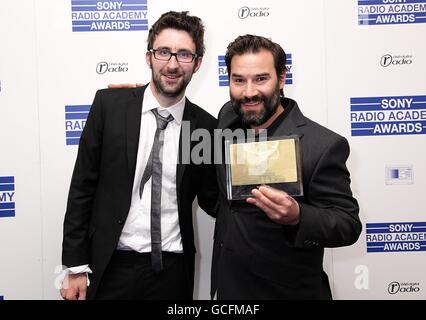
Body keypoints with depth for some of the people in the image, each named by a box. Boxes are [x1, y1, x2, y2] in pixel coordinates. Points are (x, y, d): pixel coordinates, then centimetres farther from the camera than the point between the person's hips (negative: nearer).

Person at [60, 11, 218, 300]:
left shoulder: (206, 126, -3)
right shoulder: (109, 104, -6)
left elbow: (210, 201, 5)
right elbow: (82, 187, -4)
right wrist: (75, 266, -4)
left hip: (174, 270, 2)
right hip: (113, 267, -1)